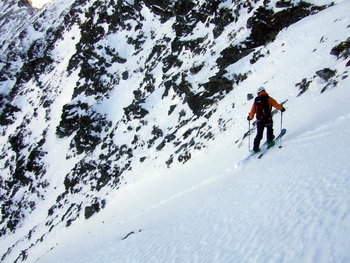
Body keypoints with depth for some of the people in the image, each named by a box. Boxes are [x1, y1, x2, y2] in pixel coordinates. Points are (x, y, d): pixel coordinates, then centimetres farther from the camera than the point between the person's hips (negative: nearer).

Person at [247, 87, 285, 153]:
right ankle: (269, 142, 23)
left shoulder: (256, 100, 7)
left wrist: (250, 117, 25)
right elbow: (276, 105, -4)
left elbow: (252, 110, 9)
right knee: (269, 129, 27)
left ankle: (255, 148, 13)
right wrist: (282, 108, 13)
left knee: (259, 134, 14)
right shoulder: (268, 99, -3)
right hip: (268, 119, -3)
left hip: (259, 121, 3)